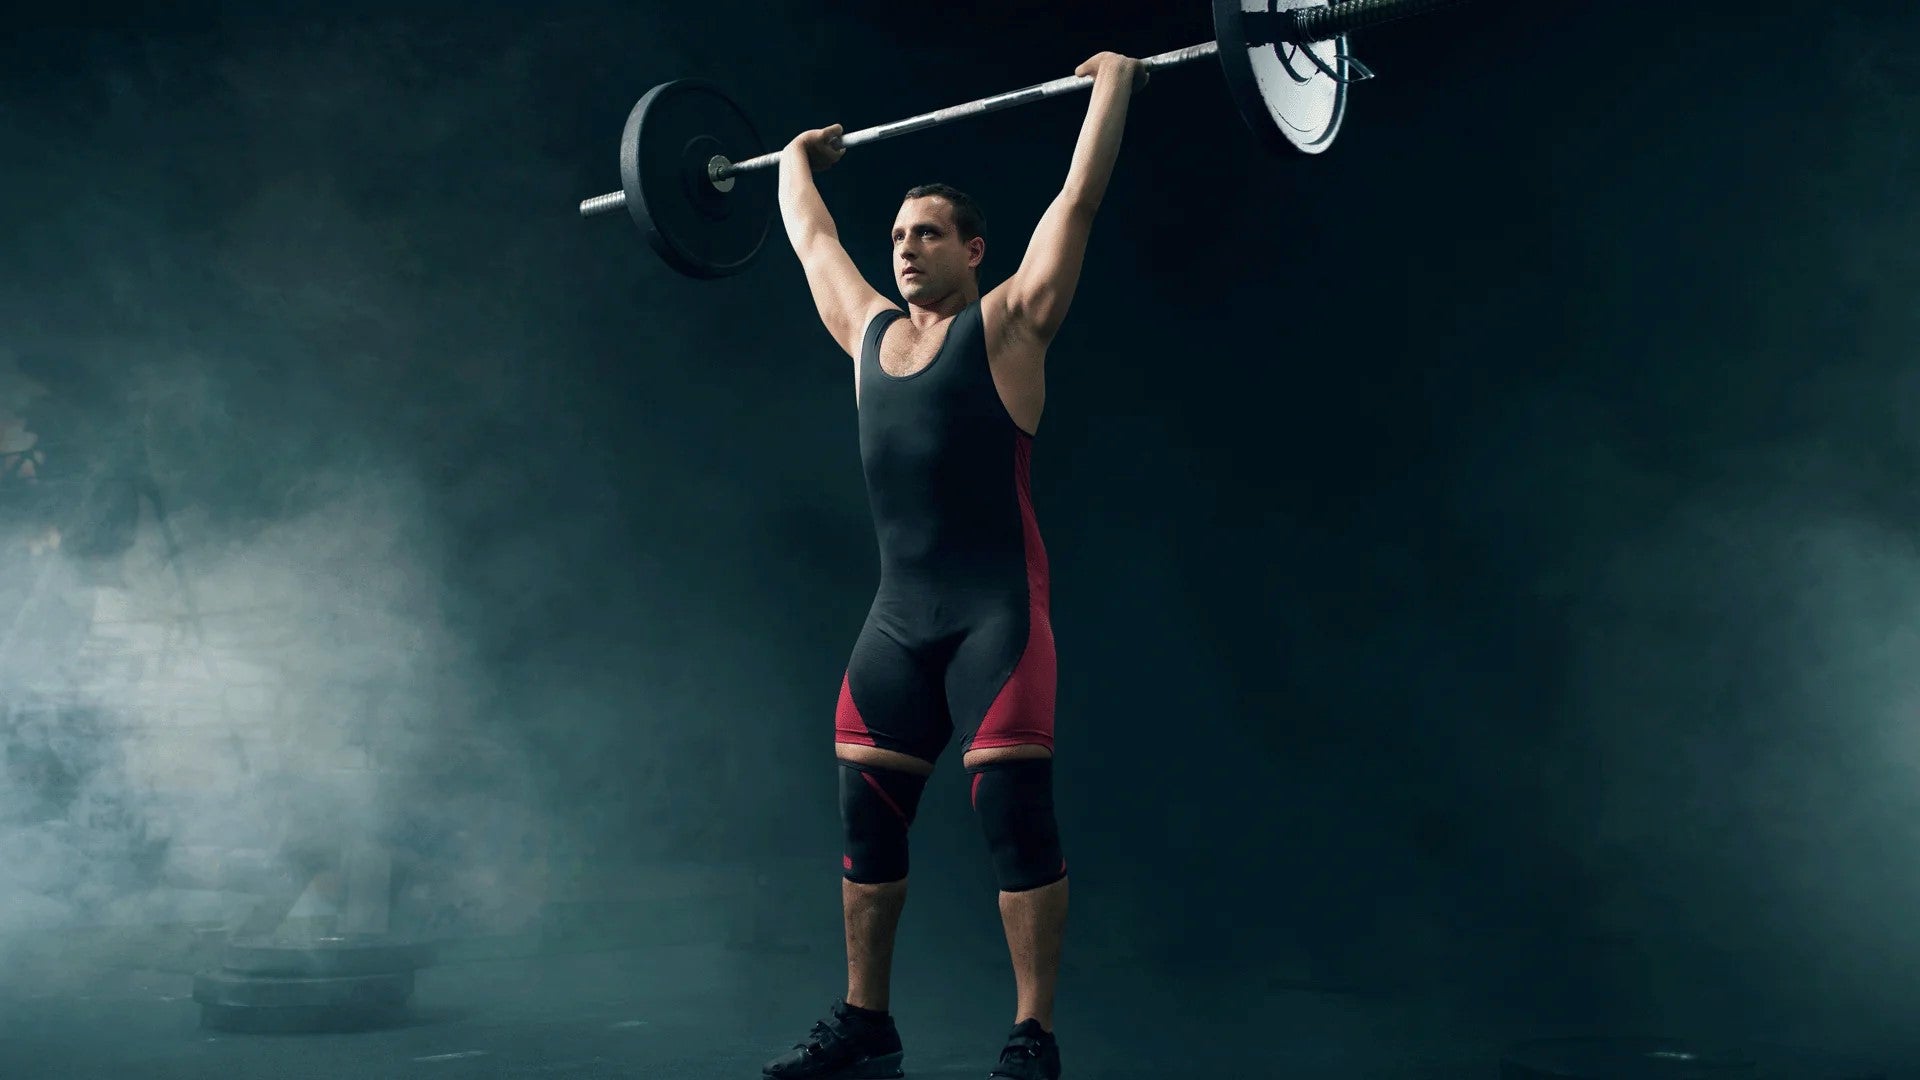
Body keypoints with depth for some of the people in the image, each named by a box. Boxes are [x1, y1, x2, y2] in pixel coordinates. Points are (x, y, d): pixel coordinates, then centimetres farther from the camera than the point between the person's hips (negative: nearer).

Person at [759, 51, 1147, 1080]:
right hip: (896, 616, 6)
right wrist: (796, 161, 42)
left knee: (1016, 818, -9)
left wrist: (1113, 86, 5)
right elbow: (811, 237, 30)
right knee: (864, 820, 8)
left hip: (996, 610, -6)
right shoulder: (869, 332, 14)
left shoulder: (1008, 322, 0)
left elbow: (1079, 197, -1)